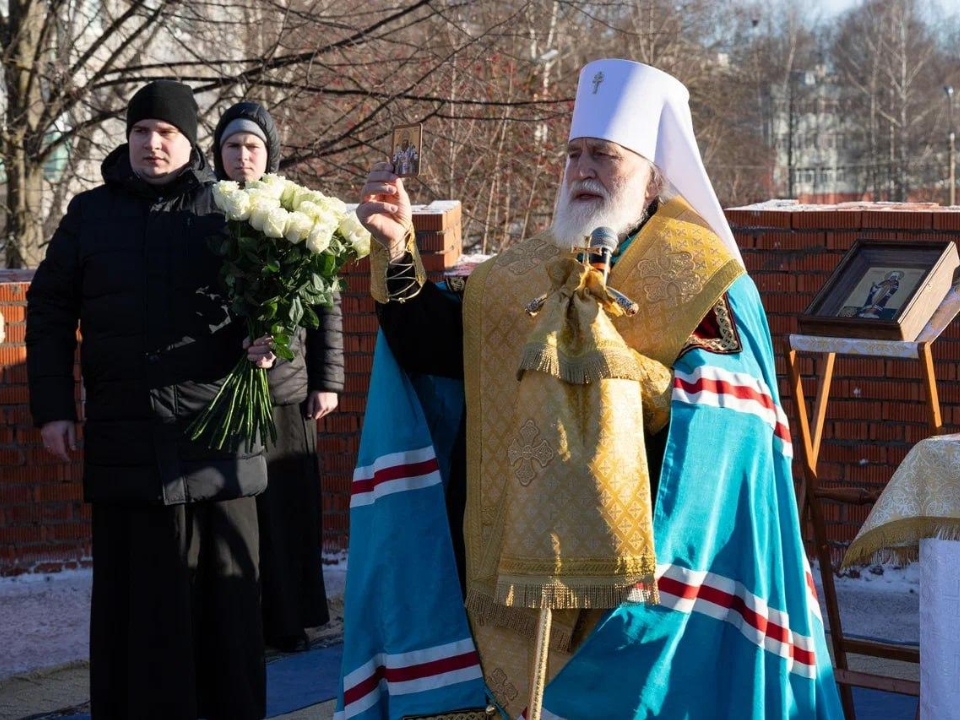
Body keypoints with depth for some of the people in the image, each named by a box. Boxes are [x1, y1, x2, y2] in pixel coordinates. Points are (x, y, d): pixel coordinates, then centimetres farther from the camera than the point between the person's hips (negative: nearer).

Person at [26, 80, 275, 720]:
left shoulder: (225, 211, 7)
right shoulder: (90, 213, 10)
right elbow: (50, 312, 12)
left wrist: (264, 342, -9)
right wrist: (52, 406, 4)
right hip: (128, 434, 1)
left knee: (224, 585, 4)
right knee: (139, 587, 3)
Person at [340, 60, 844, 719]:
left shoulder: (705, 286, -4)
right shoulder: (525, 275, 11)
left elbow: (730, 439, -14)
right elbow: (434, 343, 5)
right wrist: (398, 251, -8)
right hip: (529, 564, 4)